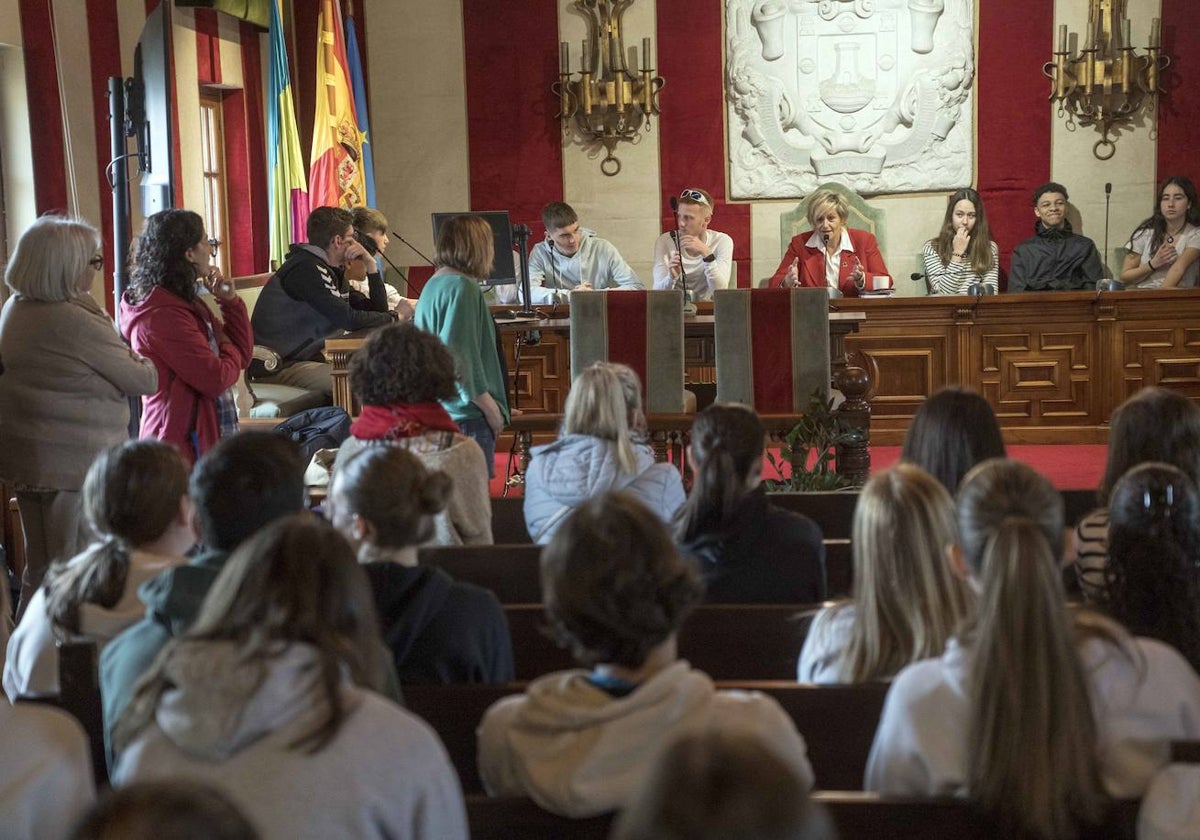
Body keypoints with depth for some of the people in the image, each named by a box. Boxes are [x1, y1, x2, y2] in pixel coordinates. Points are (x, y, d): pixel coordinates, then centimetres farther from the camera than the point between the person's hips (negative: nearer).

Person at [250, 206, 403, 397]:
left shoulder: (334, 272, 13)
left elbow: (377, 309, 14)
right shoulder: (306, 268, -17)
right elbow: (349, 319, -22)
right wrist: (395, 316, -7)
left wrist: (370, 264, 3)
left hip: (307, 359, 10)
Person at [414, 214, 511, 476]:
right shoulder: (461, 287, -14)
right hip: (467, 416, -10)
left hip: (438, 413, 10)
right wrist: (490, 406, -15)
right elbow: (458, 354, -21)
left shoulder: (434, 284, 16)